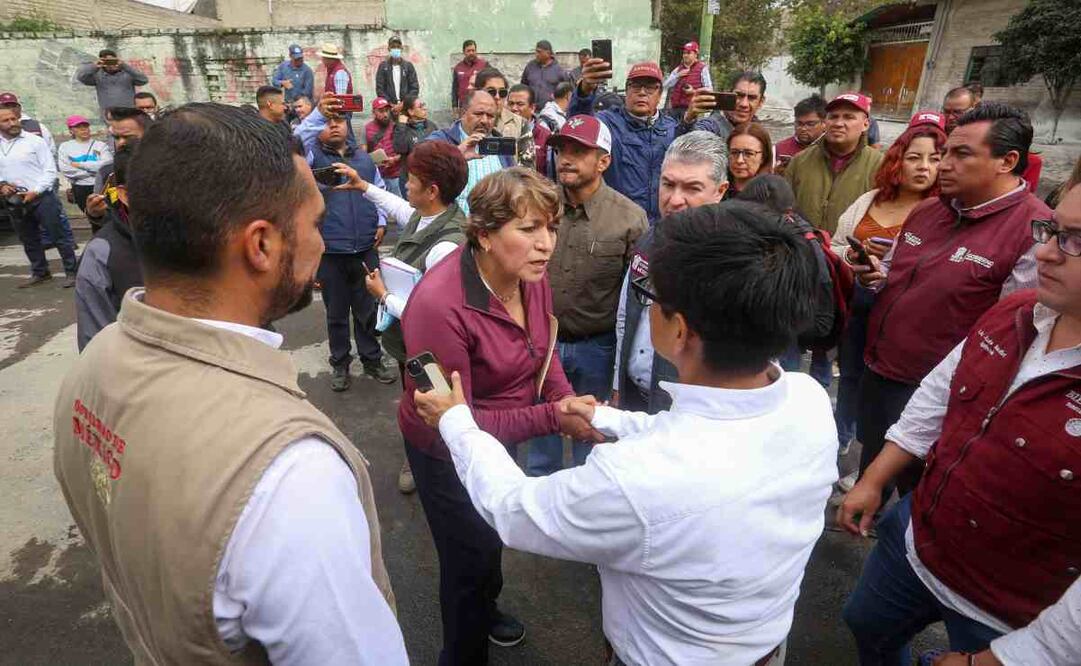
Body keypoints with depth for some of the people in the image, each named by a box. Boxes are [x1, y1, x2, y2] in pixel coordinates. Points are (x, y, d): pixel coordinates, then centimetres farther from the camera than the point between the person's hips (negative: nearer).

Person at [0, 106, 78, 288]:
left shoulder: (35, 141, -3)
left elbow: (50, 170, -6)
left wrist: (35, 192, -13)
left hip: (42, 198, -5)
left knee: (58, 235, -4)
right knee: (28, 240, 14)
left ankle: (72, 271, 2)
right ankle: (40, 273, 26)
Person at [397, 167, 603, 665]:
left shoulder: (531, 273, -15)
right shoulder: (439, 306, -36)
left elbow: (543, 349, 2)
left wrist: (568, 399, -16)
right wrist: (552, 418, -36)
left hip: (500, 436, 7)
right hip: (449, 453, -7)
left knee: (494, 532, 31)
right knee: (471, 557, 13)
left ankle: (486, 610, 65)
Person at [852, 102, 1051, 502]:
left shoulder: (1036, 233, -20)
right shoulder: (926, 211, 6)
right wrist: (876, 276, -3)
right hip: (876, 371, 8)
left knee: (914, 486, 13)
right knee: (871, 463, 27)